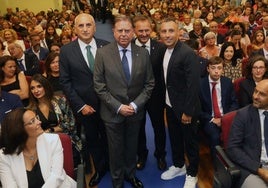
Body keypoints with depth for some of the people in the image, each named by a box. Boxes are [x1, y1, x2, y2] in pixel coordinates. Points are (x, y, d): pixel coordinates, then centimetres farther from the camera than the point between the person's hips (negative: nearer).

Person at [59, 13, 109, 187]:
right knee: (92, 139, 17)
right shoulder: (66, 51, -8)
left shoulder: (106, 46, -7)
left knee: (108, 137, 18)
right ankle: (99, 169, 40)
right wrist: (80, 105, -10)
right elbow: (65, 81, -6)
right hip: (84, 105, 0)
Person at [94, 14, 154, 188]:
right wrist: (118, 107, -15)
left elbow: (149, 84, 0)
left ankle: (130, 174, 45)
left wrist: (135, 105, -11)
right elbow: (99, 86, -10)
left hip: (136, 112, 2)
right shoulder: (103, 53, -11)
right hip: (113, 113, -2)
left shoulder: (143, 53, -5)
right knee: (116, 149, 14)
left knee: (132, 147, 19)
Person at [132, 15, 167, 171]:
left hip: (156, 95, 0)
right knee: (138, 127, 19)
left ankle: (160, 155, 41)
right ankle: (142, 155, 43)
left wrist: (164, 94, -11)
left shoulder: (160, 48, -11)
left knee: (159, 126, 17)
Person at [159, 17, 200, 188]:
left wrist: (188, 111, -21)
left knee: (190, 142, 12)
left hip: (185, 108, -7)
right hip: (170, 105, 7)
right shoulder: (165, 51, 2)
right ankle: (178, 165, 44)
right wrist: (167, 102, 8)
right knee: (174, 138, 23)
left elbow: (193, 85, -22)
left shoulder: (188, 53, -22)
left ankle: (192, 174, 31)